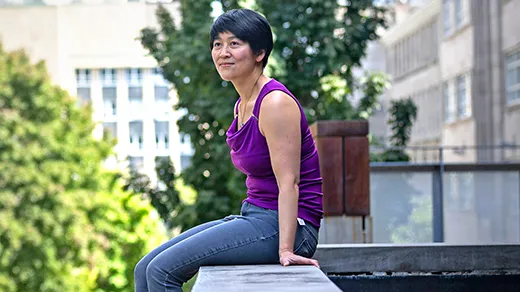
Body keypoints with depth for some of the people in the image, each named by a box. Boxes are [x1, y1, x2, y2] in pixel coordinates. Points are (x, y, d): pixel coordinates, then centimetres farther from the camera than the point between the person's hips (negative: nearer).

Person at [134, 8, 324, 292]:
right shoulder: (242, 106, 14)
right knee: (145, 269, 3)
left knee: (163, 269, -17)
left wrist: (285, 249, -24)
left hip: (283, 225, -10)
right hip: (254, 217, 10)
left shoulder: (275, 103, -15)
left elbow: (289, 182, -19)